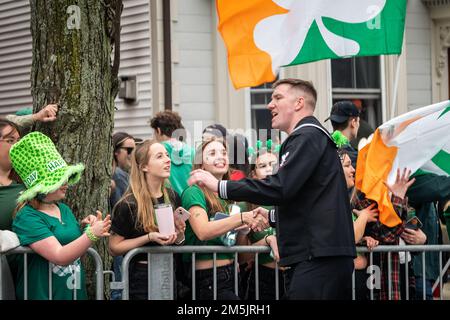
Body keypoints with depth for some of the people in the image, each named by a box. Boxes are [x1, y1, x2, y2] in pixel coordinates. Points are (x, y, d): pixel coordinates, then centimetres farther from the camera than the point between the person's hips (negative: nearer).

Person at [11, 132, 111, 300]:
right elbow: (60, 257, -24)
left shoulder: (64, 209, 8)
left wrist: (85, 227, 0)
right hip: (42, 294, -7)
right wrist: (91, 234, -32)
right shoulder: (28, 217, -16)